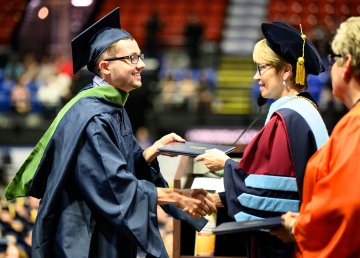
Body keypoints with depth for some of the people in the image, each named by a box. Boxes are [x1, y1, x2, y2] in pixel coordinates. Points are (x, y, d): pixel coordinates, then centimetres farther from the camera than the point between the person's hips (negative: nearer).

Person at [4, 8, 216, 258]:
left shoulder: (114, 109, 9)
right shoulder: (91, 117, -21)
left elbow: (129, 166, 15)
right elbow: (115, 184, -25)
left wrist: (155, 149, -4)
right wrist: (177, 197, -19)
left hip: (110, 235, 9)